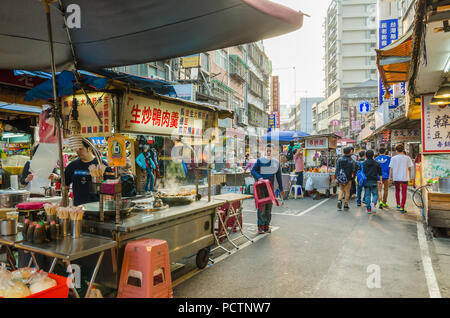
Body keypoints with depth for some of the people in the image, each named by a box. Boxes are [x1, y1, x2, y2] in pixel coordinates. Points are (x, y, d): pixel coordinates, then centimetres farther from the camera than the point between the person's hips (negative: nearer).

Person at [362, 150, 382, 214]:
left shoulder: (364, 163, -1)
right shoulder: (376, 163, 1)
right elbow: (380, 173, 4)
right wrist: (380, 180, 12)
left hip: (366, 181, 1)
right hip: (374, 182, 0)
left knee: (367, 195, 6)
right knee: (375, 194, 9)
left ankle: (368, 209, 5)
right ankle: (374, 203, -20)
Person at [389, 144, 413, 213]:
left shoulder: (393, 158, -2)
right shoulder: (407, 158, -3)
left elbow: (391, 169, -2)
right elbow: (409, 168, 2)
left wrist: (390, 177, 4)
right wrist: (409, 176, 18)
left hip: (396, 177, 2)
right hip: (404, 178, -1)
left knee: (397, 191, 21)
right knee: (404, 193, 2)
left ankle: (398, 205, 28)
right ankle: (402, 208, -1)